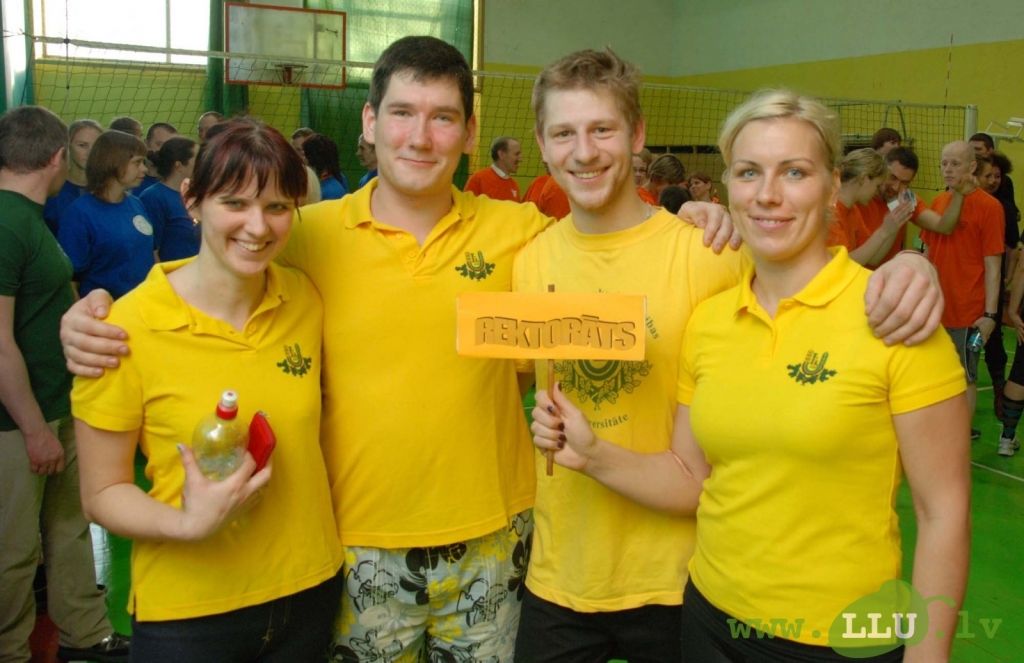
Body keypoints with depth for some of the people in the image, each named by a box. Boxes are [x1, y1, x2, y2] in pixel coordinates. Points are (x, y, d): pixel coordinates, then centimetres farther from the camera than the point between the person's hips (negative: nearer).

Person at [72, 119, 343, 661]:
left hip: (311, 590, 4)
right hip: (186, 614, -3)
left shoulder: (305, 299, -5)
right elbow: (102, 493, -9)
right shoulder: (129, 327, -16)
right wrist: (187, 524, -26)